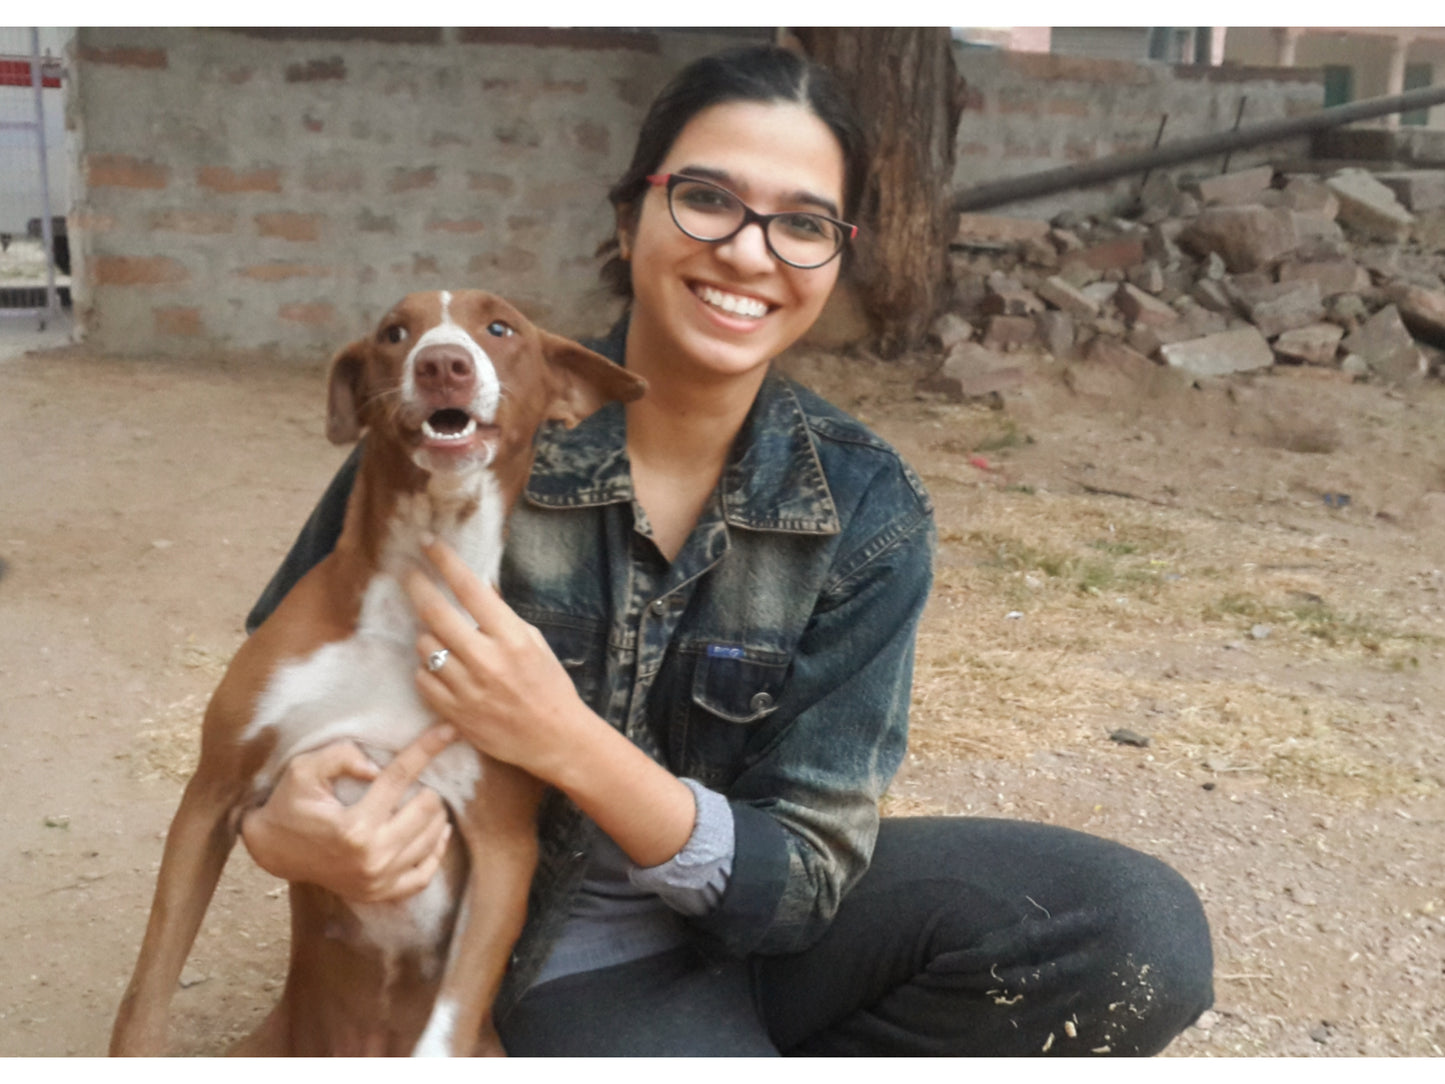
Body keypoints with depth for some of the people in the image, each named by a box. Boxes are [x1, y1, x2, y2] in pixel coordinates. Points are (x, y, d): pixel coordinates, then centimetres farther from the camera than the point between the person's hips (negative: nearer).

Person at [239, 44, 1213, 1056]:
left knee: (1141, 933, -19)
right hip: (569, 952, -3)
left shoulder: (866, 510, -13)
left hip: (762, 922, 3)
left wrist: (568, 744, -31)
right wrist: (276, 822, -25)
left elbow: (801, 879, -14)